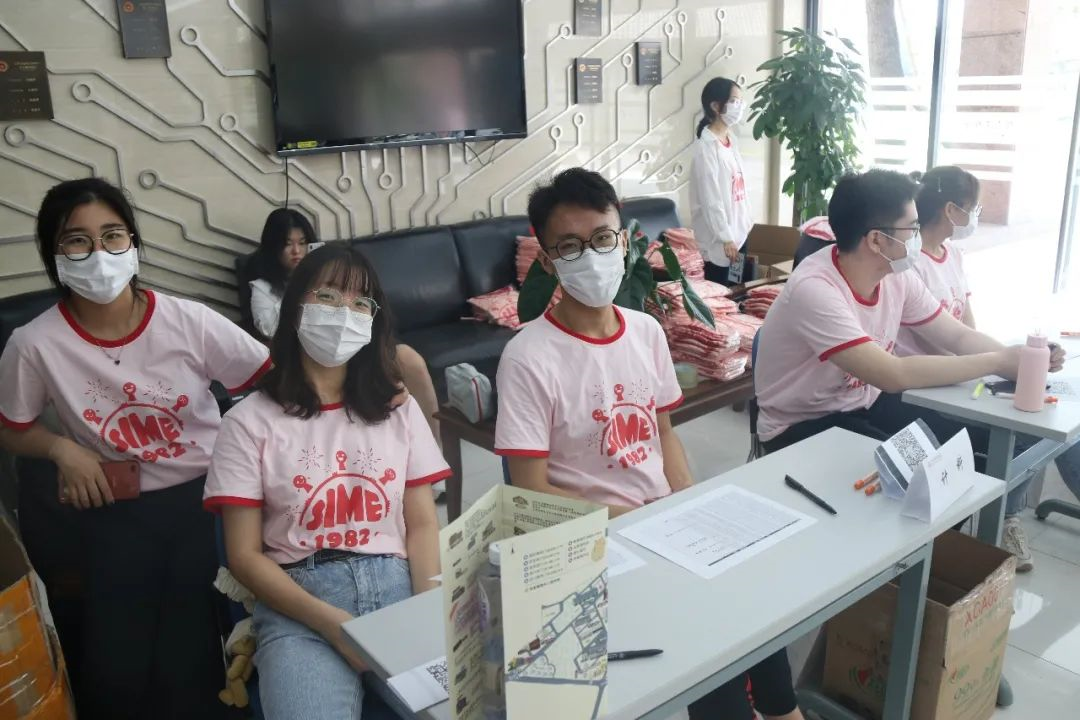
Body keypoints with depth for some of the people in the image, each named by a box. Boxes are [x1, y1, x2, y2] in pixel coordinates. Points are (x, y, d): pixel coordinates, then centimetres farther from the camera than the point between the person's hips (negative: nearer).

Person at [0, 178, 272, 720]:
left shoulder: (189, 321, -14)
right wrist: (62, 448, -14)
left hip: (206, 498, -1)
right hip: (118, 514, 1)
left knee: (191, 668, 2)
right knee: (114, 673, 9)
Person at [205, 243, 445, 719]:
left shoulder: (398, 409, 13)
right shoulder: (250, 422, 4)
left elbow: (422, 524, 8)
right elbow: (245, 555, 0)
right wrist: (331, 622, -14)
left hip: (397, 584, 2)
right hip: (299, 602, -2)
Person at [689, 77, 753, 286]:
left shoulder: (730, 138, 10)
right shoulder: (707, 145, -16)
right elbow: (711, 198, -19)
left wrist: (747, 222, 14)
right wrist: (726, 238, -19)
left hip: (738, 231, 8)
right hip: (721, 237, -8)